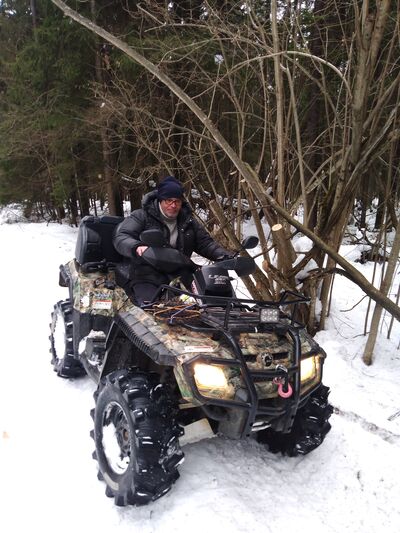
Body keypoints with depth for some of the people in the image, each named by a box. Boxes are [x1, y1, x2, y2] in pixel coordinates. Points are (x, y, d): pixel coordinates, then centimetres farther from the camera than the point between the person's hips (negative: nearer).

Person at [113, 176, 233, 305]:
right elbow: (120, 237, -11)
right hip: (147, 279, -4)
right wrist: (137, 247, -34)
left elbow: (206, 243, 19)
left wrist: (226, 256, 2)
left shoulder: (188, 222, 15)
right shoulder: (142, 217, 0)